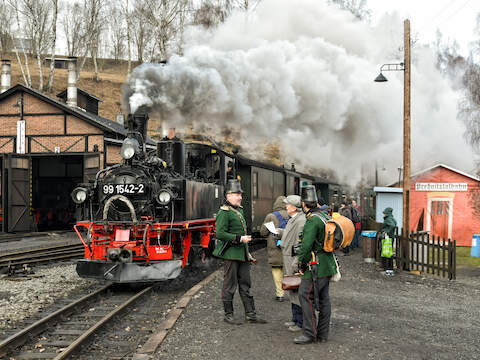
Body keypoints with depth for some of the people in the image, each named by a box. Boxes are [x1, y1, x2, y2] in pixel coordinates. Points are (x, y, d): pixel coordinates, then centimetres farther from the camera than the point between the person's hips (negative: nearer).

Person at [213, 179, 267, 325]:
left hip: (242, 254, 9)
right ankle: (228, 315, 9)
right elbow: (220, 234, -20)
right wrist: (240, 239, -21)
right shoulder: (224, 212, -12)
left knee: (245, 284, 10)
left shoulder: (239, 210, 16)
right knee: (230, 285, 0)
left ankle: (250, 314, 15)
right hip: (231, 254, -9)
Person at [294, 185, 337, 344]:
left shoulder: (312, 221, -18)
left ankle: (309, 333, -5)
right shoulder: (324, 217, 13)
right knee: (323, 299, 11)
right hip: (327, 266, 10)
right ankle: (323, 333, 17)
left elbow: (306, 246, -23)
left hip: (316, 268, -10)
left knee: (306, 296, -6)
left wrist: (301, 264, -10)